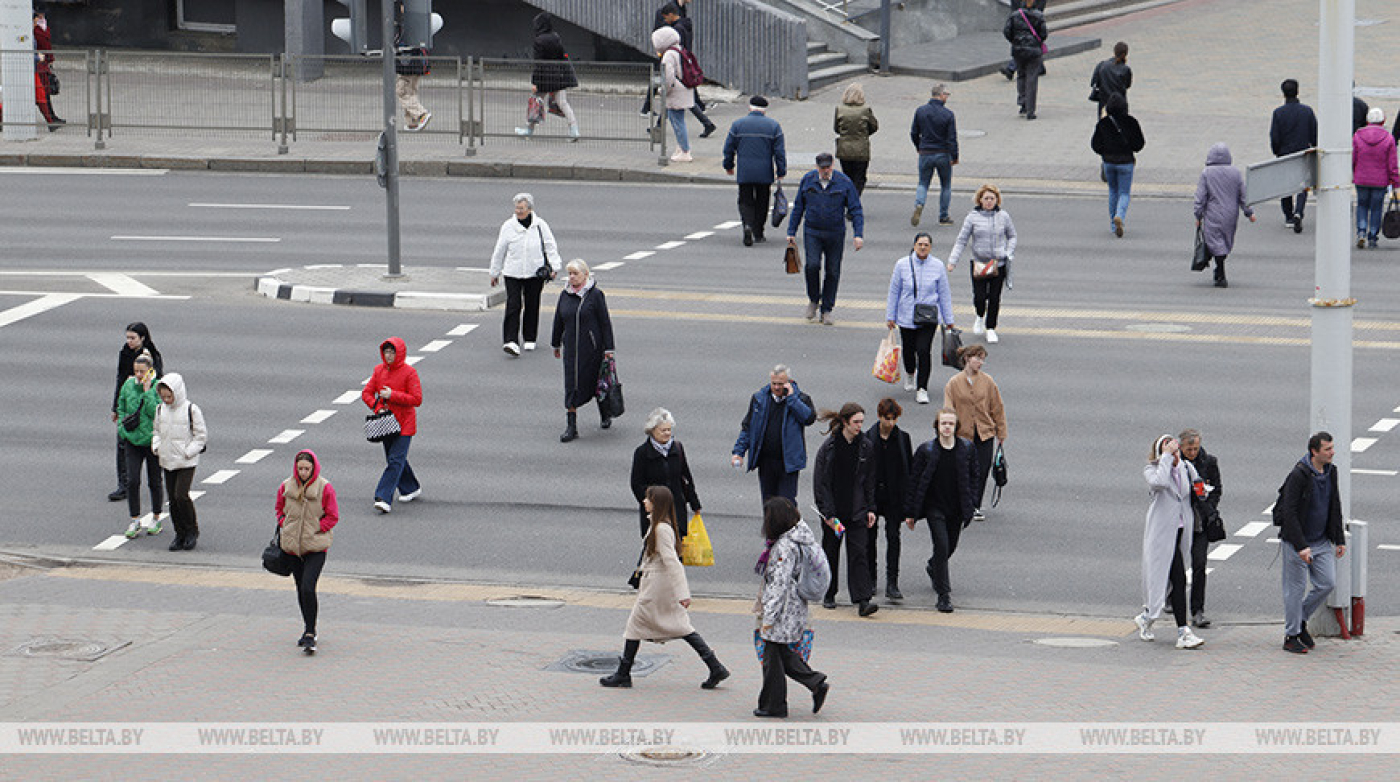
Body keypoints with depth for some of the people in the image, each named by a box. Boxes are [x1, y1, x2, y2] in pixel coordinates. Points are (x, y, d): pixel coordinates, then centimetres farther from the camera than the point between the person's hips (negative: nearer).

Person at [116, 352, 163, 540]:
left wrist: (147, 391, -21)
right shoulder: (128, 385, 2)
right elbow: (121, 408, 14)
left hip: (153, 441, -3)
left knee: (154, 482, 9)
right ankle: (135, 522, 4)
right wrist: (122, 426, 1)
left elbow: (156, 412, -20)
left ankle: (156, 519, 24)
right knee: (132, 481, -5)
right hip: (133, 440, 3)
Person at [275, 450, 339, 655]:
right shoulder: (286, 487, 3)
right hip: (293, 545, 4)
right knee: (301, 590, 12)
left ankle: (310, 635, -11)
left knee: (307, 588, -17)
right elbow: (279, 509, 20)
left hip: (316, 547, -4)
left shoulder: (324, 488, -7)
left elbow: (333, 517, -2)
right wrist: (283, 525, 2)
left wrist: (314, 529, -11)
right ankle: (309, 629, 28)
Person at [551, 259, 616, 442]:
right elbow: (558, 321, 16)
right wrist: (556, 344, 21)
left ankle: (605, 416, 34)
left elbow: (605, 323, -8)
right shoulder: (565, 295, 5)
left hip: (592, 348, -4)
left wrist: (608, 349, -10)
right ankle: (572, 426, 0)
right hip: (571, 348, 4)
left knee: (597, 383, 9)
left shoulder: (596, 295, -9)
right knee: (572, 386, -2)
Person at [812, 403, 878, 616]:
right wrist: (828, 513, -12)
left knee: (859, 552, -7)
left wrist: (870, 509, 4)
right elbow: (820, 483, -8)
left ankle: (863, 600, -12)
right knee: (831, 552, 10)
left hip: (857, 511, 2)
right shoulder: (829, 447, -8)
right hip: (834, 509, -2)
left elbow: (870, 481, 10)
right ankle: (828, 595, 26)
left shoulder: (866, 447, 2)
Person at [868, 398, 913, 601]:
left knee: (893, 537, -7)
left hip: (894, 497, 0)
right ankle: (870, 579, 26)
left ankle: (892, 584, -8)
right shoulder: (868, 438, -2)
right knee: (870, 537, 9)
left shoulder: (903, 438, 1)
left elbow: (910, 468, 5)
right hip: (871, 494, 0)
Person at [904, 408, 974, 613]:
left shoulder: (966, 449, -3)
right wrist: (910, 513, -5)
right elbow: (913, 481, -4)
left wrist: (969, 509, 5)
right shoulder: (926, 450, -9)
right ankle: (944, 595, -7)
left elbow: (971, 479, 7)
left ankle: (933, 568, 50)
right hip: (935, 507, -3)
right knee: (942, 547, -13)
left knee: (951, 546, 17)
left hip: (956, 508, 3)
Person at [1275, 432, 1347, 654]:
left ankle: (1300, 620, 22)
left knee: (1327, 583, 2)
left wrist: (1340, 540, 12)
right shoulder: (1299, 475, -18)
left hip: (1322, 542, 7)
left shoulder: (1330, 472, 5)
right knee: (1295, 589, 0)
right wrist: (1301, 546, -24)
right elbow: (1289, 513, -20)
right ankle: (1291, 637, 10)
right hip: (1296, 542, -7)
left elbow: (1335, 509, 16)